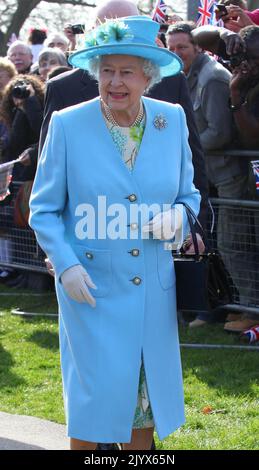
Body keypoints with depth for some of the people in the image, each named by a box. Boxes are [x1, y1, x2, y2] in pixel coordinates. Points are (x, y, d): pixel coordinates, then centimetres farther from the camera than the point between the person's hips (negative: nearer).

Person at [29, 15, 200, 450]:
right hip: (91, 288, -3)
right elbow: (43, 209, -2)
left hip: (154, 289, 3)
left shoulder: (172, 120, 0)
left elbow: (188, 194, 12)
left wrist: (178, 216, -12)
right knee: (93, 396, 0)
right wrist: (65, 265, -15)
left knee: (147, 394, 12)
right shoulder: (67, 125, -8)